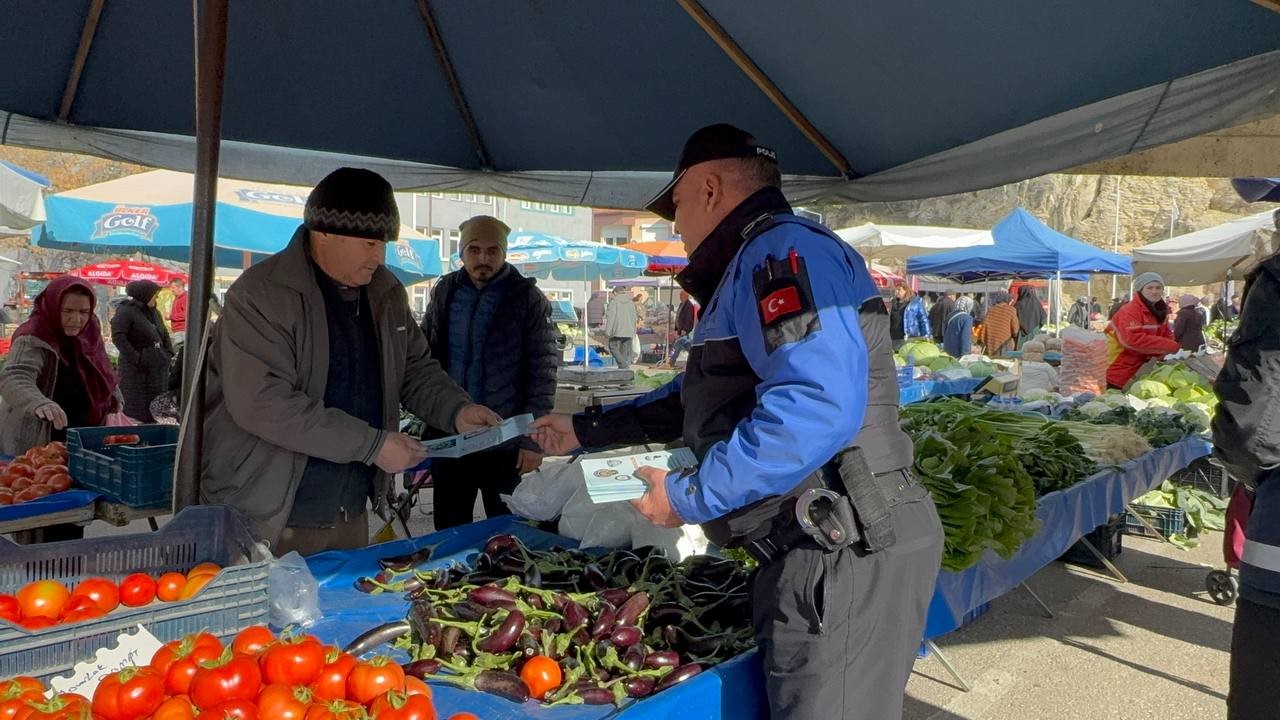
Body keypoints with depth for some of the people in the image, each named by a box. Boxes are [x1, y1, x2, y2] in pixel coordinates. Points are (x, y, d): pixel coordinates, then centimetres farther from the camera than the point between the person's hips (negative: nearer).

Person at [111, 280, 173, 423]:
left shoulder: (154, 312, 16)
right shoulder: (126, 311, -9)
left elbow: (164, 334, 25)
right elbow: (118, 336, -17)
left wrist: (169, 352, 9)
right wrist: (136, 358, -20)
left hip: (158, 368, 8)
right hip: (137, 368, -8)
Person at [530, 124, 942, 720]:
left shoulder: (783, 250, -13)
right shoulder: (755, 269, 22)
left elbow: (817, 406, -29)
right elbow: (699, 399, 32)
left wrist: (691, 497, -19)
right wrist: (585, 429, 33)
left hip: (843, 557, -11)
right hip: (818, 556, 11)